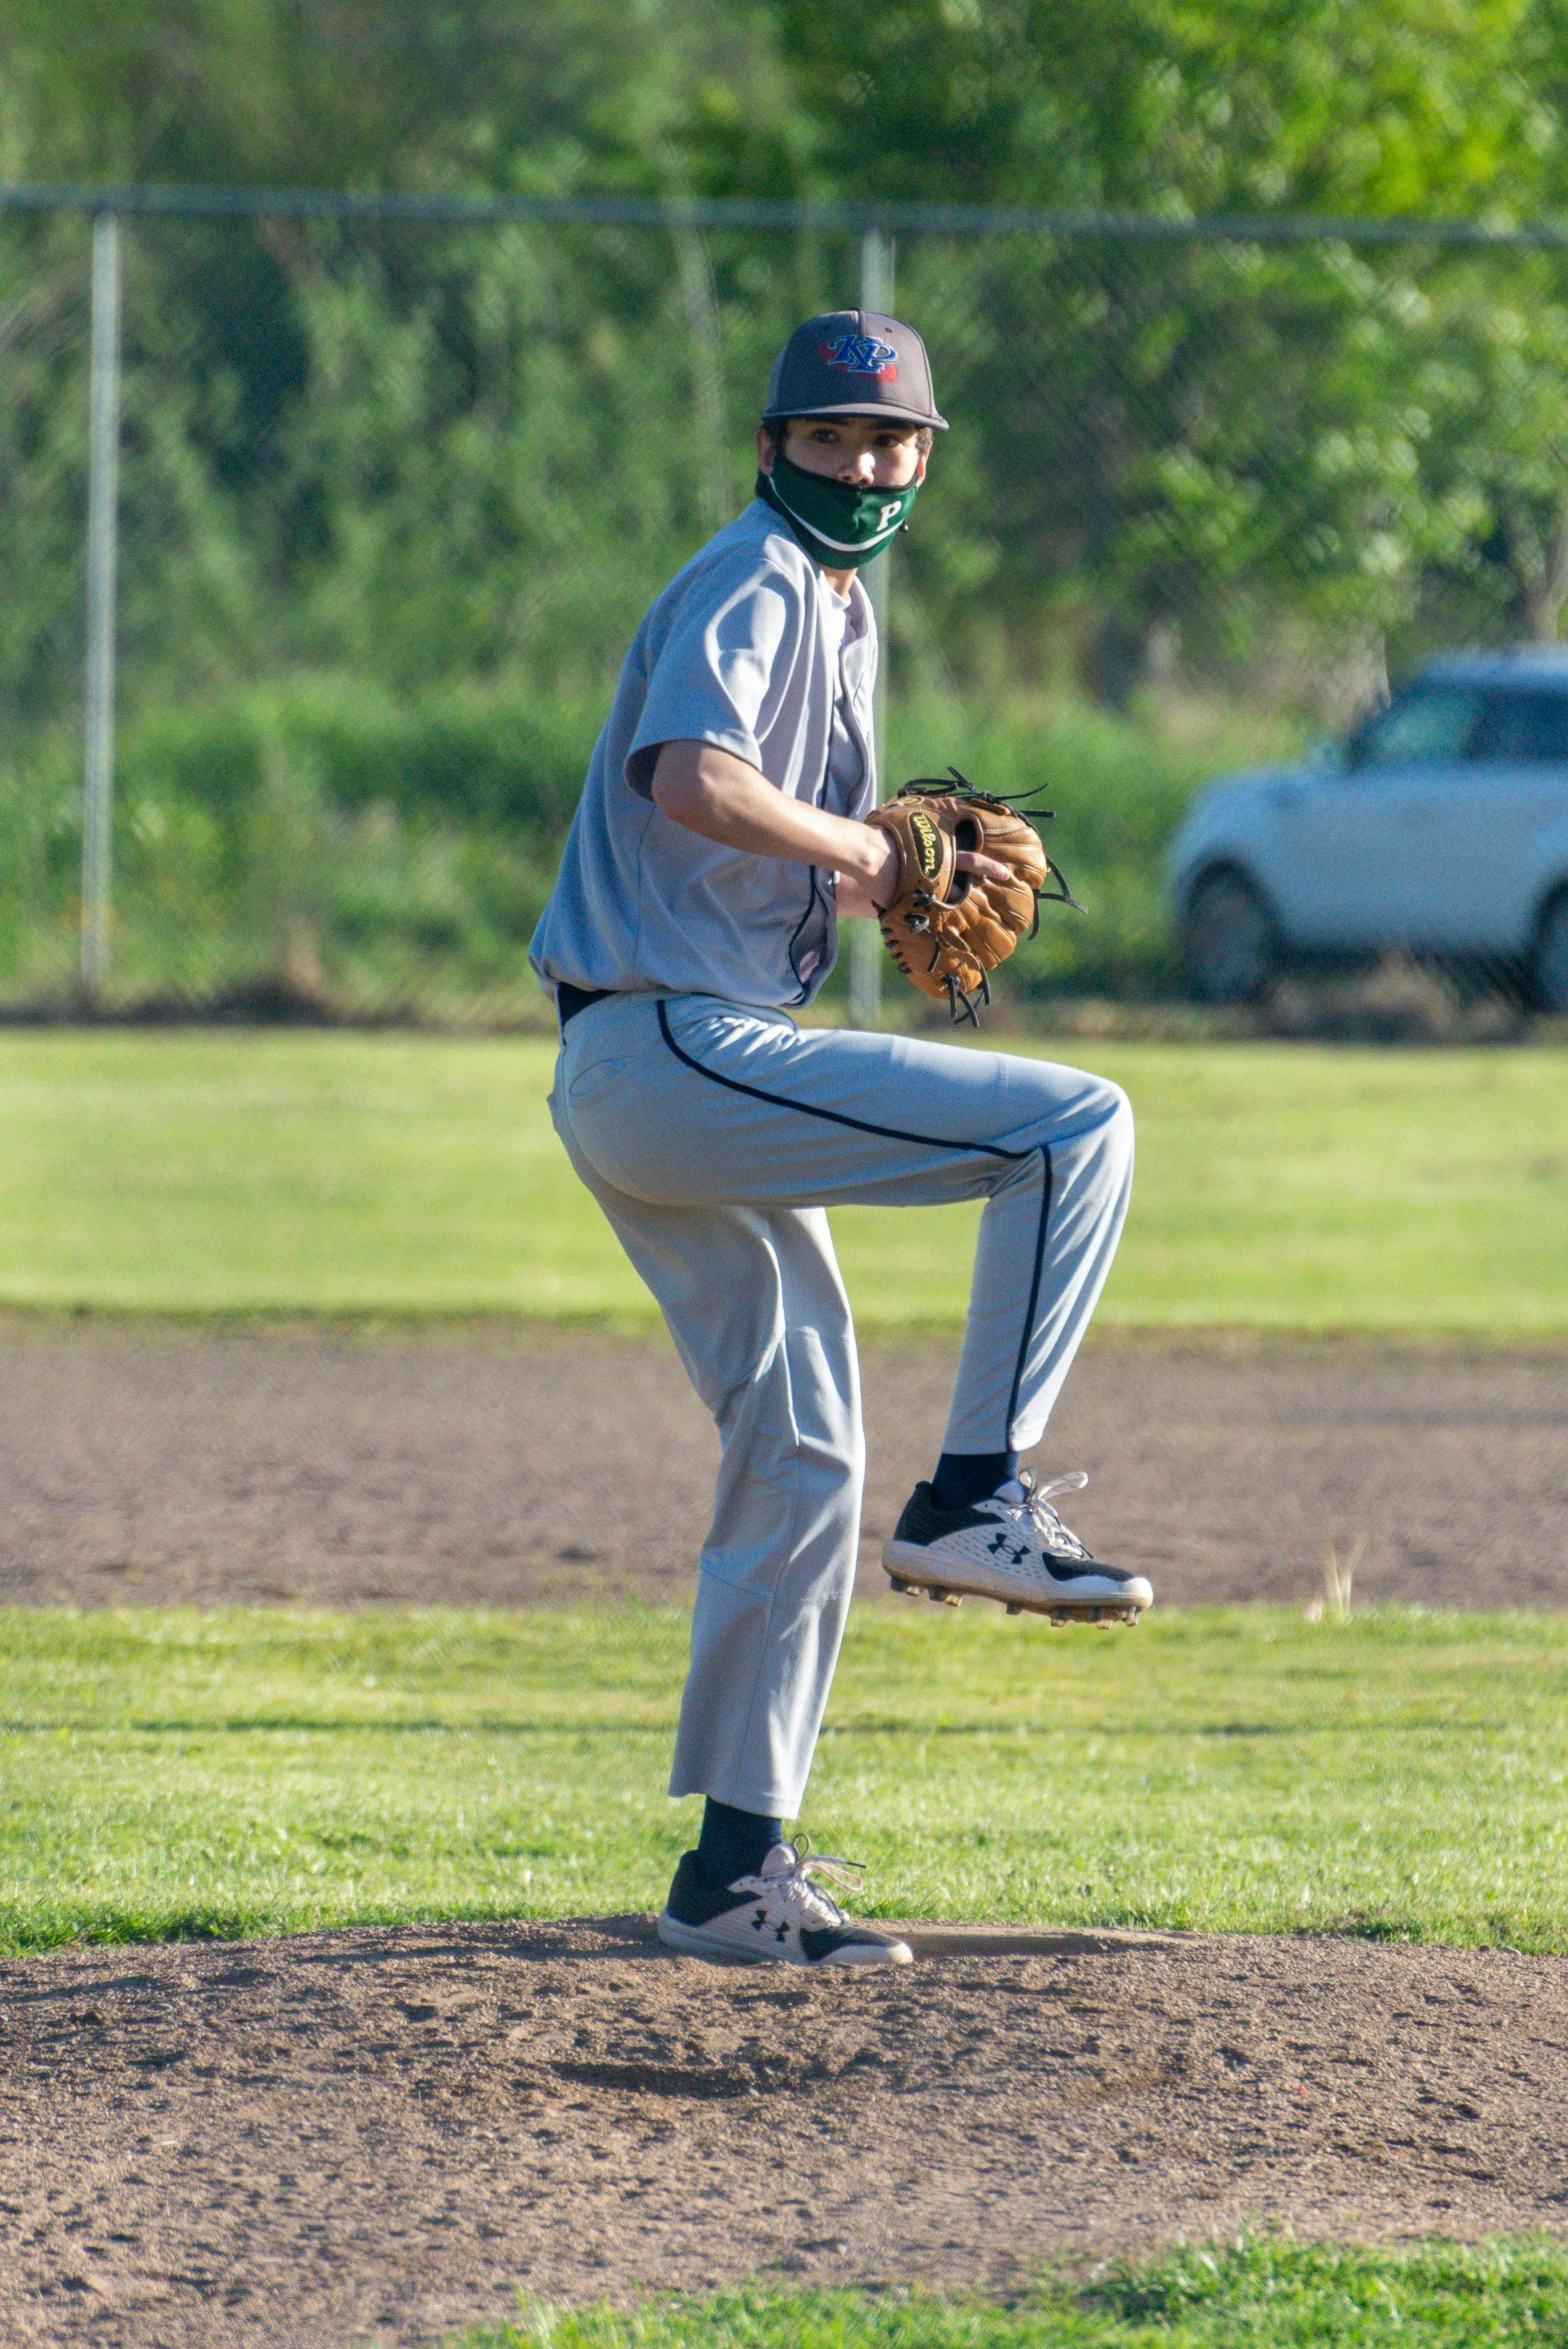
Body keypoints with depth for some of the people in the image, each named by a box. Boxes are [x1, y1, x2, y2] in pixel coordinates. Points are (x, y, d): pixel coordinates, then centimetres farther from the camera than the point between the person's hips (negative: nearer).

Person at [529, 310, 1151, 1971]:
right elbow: (694, 782, -30)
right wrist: (859, 848, -16)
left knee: (801, 1462, 11)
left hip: (643, 1085, 10)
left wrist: (908, 872, 9)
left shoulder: (838, 609, 21)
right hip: (678, 1049, -10)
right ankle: (977, 1497, -11)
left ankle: (737, 1871, 13)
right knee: (1079, 1127, -14)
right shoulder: (752, 586, -11)